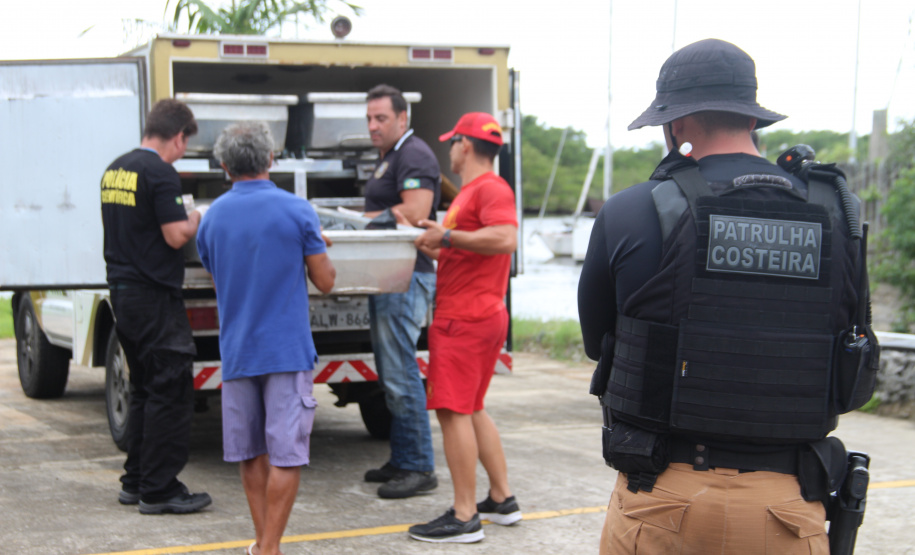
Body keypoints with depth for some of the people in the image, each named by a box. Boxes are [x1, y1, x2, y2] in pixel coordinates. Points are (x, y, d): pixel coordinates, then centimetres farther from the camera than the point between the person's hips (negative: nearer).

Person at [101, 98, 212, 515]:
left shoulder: (115, 169, 12)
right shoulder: (160, 172, -14)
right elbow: (176, 236, -18)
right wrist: (196, 221, 2)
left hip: (122, 291, 9)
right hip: (154, 296, -9)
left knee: (143, 388, 16)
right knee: (171, 391, -4)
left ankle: (135, 481, 20)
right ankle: (159, 490, -3)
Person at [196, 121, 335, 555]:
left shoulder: (212, 217, 5)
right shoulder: (296, 211, -7)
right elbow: (324, 281, -3)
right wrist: (316, 250, 15)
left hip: (236, 352, 4)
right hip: (287, 351, -4)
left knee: (250, 453, 12)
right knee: (285, 454, -1)